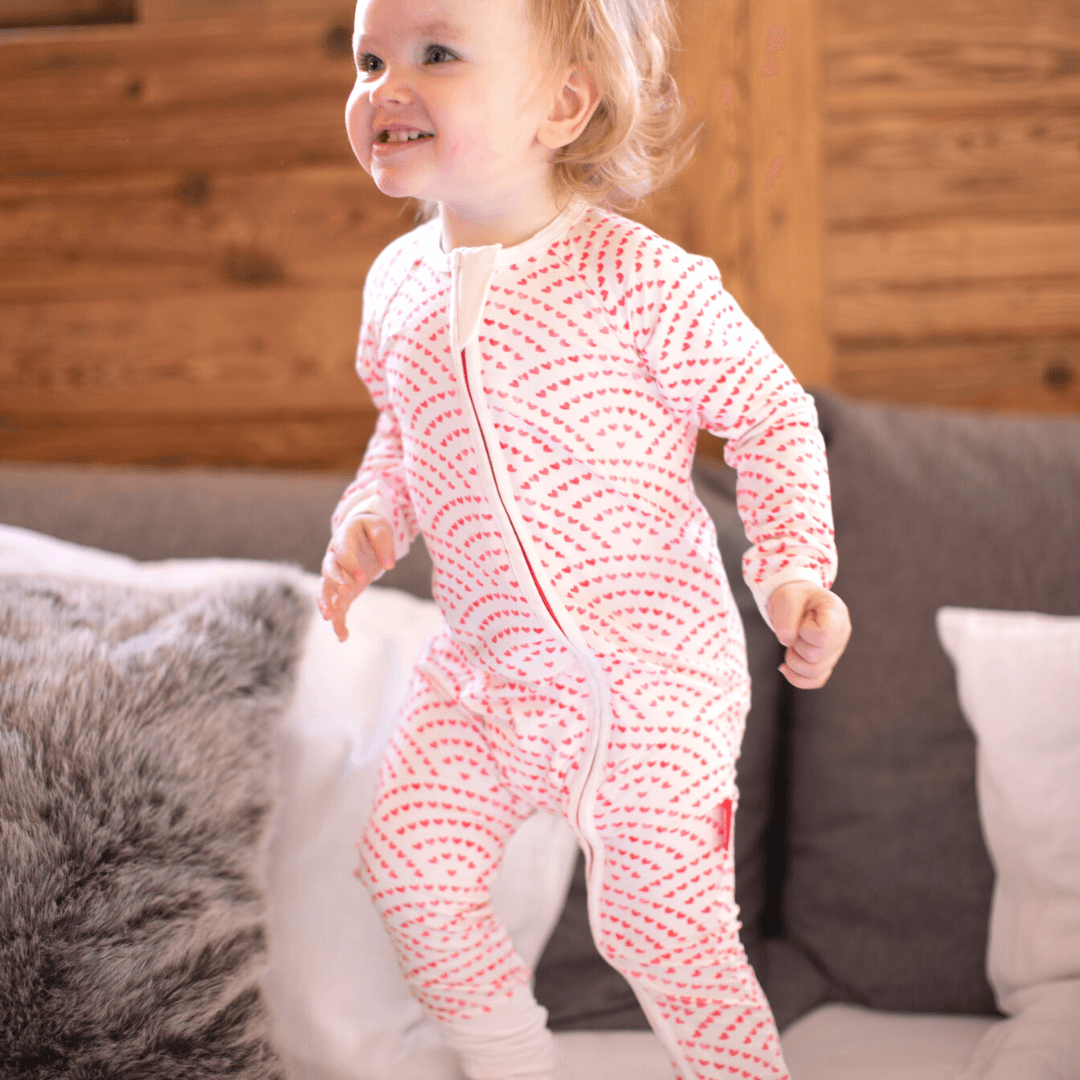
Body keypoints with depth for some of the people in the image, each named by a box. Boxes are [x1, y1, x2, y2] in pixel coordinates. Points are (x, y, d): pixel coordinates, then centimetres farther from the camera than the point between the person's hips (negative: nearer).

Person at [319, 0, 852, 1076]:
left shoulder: (636, 278, -18)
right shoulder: (398, 282, 0)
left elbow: (772, 413, -9)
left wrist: (794, 568, -21)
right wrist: (369, 523, 0)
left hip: (651, 673, -6)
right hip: (482, 667, 6)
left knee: (661, 932, -3)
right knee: (408, 866, 5)